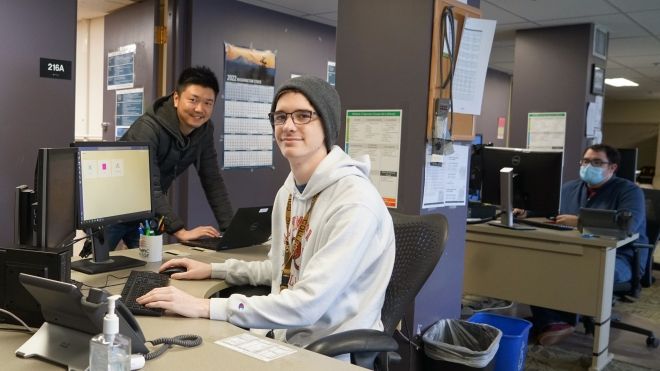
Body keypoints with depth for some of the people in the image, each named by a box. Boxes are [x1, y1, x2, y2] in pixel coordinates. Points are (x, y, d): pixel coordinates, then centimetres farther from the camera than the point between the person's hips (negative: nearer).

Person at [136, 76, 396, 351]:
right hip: (287, 341, 7)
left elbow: (308, 304, -28)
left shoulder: (355, 202, -23)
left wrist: (206, 307, -28)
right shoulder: (288, 190, 5)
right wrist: (213, 270, 11)